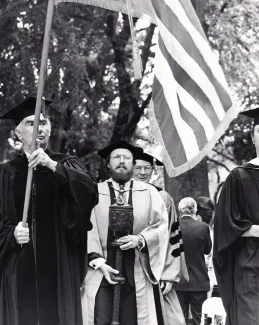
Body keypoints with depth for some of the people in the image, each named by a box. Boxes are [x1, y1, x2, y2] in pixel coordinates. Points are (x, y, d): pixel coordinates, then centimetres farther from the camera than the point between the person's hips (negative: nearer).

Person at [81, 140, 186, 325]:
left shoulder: (149, 192, 9)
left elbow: (162, 225, 2)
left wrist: (140, 239, -15)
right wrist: (98, 262, -11)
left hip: (136, 271, 1)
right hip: (101, 269, -1)